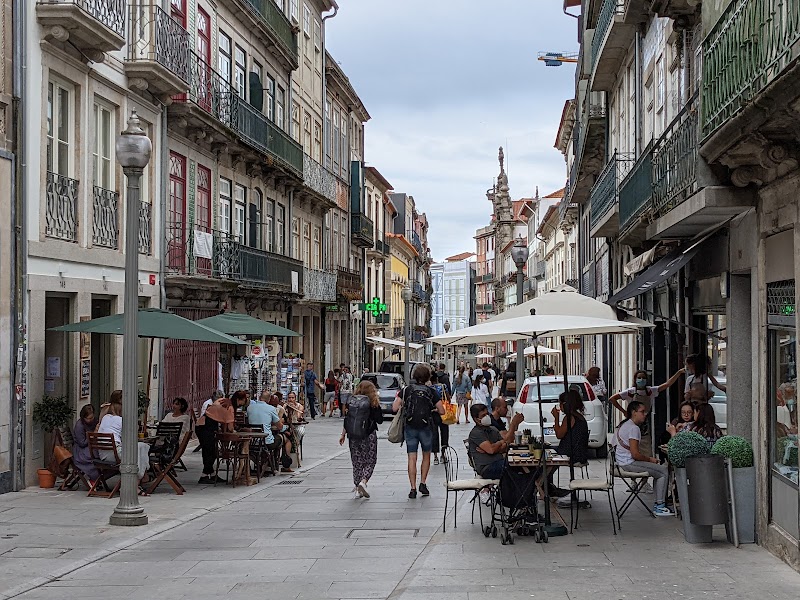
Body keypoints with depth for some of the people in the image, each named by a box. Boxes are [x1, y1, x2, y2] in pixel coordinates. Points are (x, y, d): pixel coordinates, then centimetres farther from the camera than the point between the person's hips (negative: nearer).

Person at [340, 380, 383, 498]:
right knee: (370, 461, 7)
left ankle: (357, 489, 10)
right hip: (369, 435, -3)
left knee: (357, 463, 10)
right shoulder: (373, 403, -5)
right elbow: (380, 420, -2)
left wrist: (343, 435, 10)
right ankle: (363, 481, -16)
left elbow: (346, 420, 4)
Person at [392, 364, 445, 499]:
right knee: (426, 456, 19)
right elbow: (442, 411, -2)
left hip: (410, 427, 0)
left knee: (412, 458, 2)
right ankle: (423, 483, 10)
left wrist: (403, 406, 12)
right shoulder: (430, 392, -2)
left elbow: (394, 408, -8)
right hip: (426, 427, 0)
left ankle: (413, 488, -2)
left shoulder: (406, 390, -2)